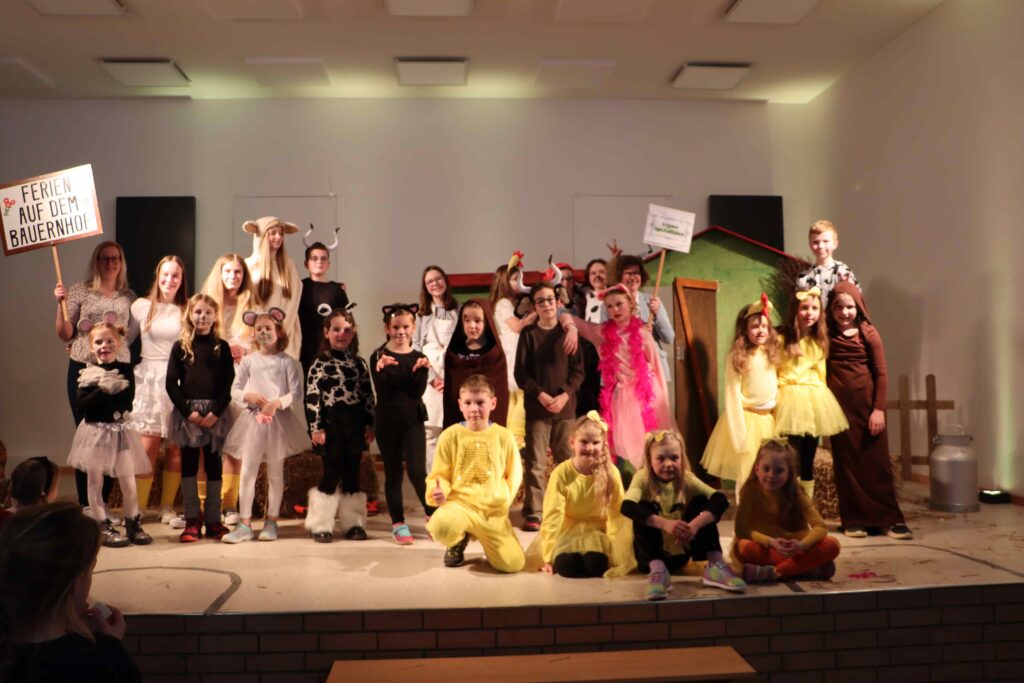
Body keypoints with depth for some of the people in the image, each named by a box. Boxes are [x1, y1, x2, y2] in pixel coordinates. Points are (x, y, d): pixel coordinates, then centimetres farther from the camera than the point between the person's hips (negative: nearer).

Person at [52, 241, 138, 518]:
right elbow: (65, 334, 2)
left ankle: (103, 502, 13)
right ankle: (85, 503, 8)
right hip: (83, 369, -2)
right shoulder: (80, 291, 4)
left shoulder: (129, 297, 12)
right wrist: (61, 304, -10)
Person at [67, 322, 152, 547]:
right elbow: (82, 404, -12)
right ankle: (104, 527, 15)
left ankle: (133, 524, 15)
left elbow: (127, 400, -12)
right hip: (95, 431, 0)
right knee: (95, 481, 4)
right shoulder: (88, 374, 0)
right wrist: (104, 389, -21)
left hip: (120, 431, 0)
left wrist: (103, 387, -16)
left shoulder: (125, 370, 1)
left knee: (128, 480, 0)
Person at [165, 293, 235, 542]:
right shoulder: (180, 347, 4)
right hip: (187, 412, 0)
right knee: (189, 464, 3)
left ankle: (213, 520, 12)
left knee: (213, 464, 5)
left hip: (215, 413, 0)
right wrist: (188, 411, -10)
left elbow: (229, 382, 0)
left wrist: (215, 412, -11)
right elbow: (171, 383, 0)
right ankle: (192, 520, 10)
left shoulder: (222, 347, 4)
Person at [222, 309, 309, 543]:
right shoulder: (248, 361, 6)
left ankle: (271, 522, 18)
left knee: (275, 473, 7)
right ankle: (245, 524, 5)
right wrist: (248, 395, -12)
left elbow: (296, 393, -7)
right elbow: (234, 390, 8)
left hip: (278, 419, -2)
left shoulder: (287, 361, -2)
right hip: (253, 418, 2)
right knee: (247, 472, 0)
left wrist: (277, 403, -21)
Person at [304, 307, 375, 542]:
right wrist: (316, 427, -12)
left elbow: (368, 395, 10)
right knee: (332, 472, -2)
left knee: (352, 472, 9)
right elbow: (312, 397, -8)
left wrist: (369, 424, 6)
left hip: (355, 423, 4)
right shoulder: (320, 364, -4)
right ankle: (321, 525, 11)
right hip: (332, 423, -4)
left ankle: (353, 522, 19)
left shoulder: (359, 363, 9)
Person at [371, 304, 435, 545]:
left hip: (413, 420, 0)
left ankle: (433, 516, 8)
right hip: (387, 421, 0)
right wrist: (382, 369, -25)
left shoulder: (419, 358, 2)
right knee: (393, 473, 9)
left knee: (417, 471, -8)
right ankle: (398, 523, 18)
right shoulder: (378, 357, -2)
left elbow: (418, 392, -6)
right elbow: (382, 392, -10)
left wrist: (421, 371, -20)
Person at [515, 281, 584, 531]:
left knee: (566, 460, 4)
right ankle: (533, 513, 0)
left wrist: (565, 395, -10)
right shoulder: (528, 333, 5)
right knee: (536, 462, -4)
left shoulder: (568, 332, 7)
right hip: (536, 406, -1)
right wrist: (540, 394, -11)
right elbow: (520, 371, 0)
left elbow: (579, 369, 3)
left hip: (565, 406, 1)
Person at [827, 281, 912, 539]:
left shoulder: (868, 333, -2)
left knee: (876, 460, 2)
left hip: (867, 403, -2)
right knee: (846, 461, 5)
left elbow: (881, 373, -3)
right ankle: (854, 519, 13)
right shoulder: (827, 333, 6)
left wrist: (879, 409, -9)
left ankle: (889, 518, 10)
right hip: (839, 404, 2)